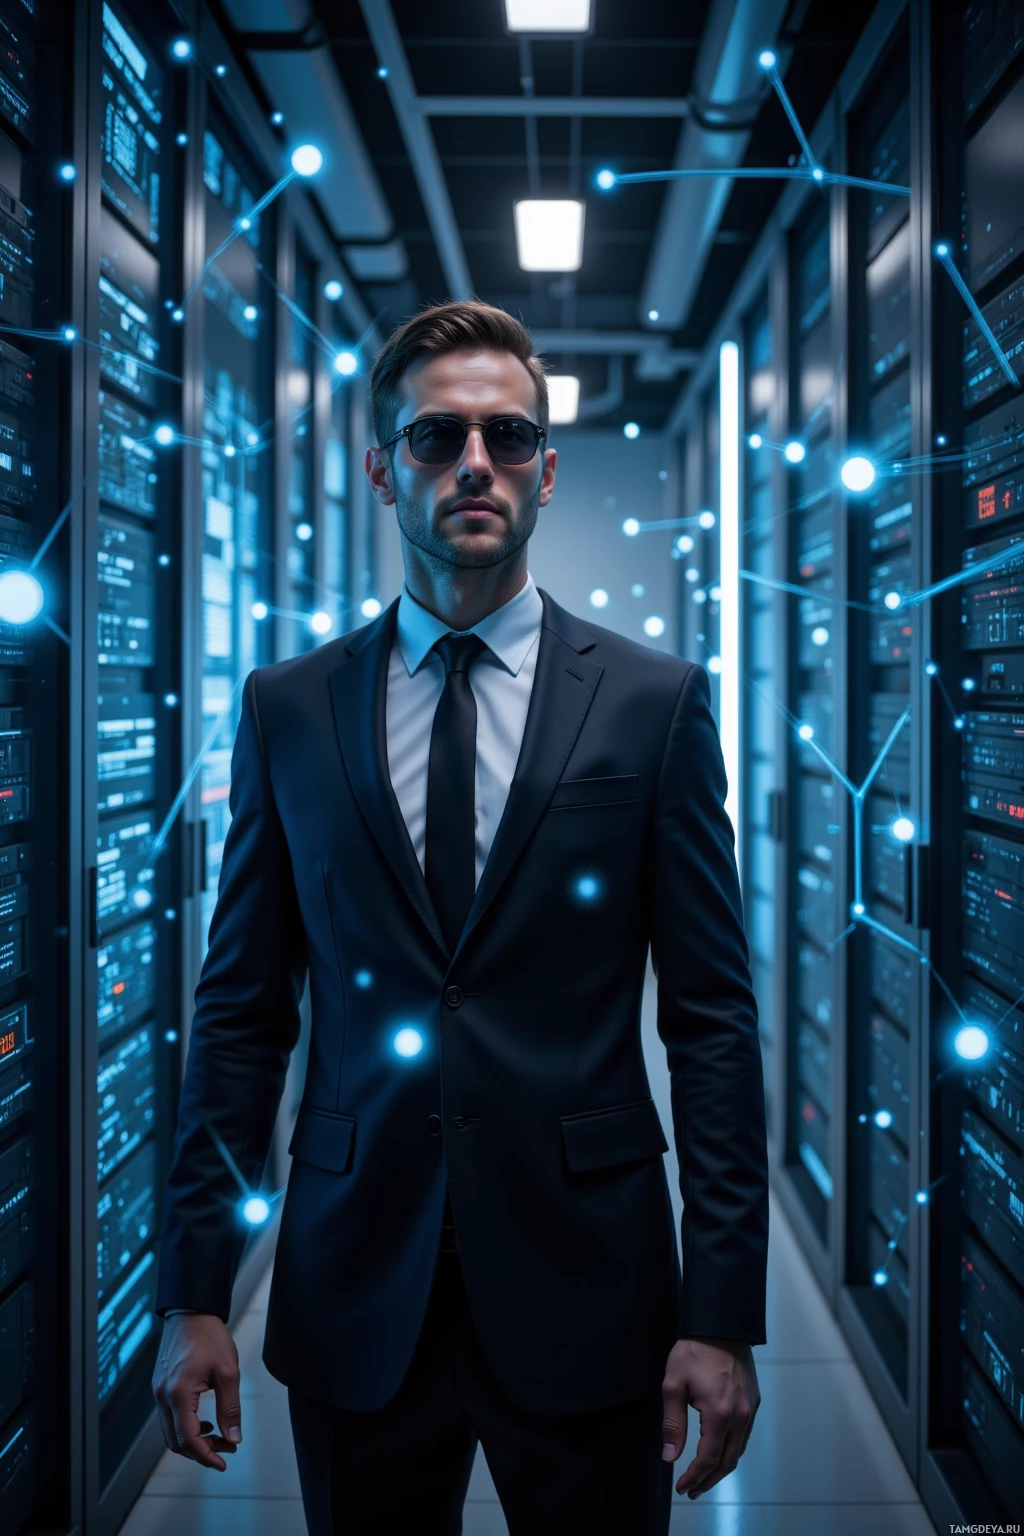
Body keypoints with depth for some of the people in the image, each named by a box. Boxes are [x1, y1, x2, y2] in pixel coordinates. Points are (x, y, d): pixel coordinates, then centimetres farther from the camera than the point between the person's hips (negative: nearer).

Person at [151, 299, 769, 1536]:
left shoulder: (656, 703, -1)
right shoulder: (286, 708, 3)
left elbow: (712, 1017, -2)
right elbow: (243, 1010, 5)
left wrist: (721, 1316, -6)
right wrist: (195, 1293, 1)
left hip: (586, 1293, -1)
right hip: (353, 1300, 2)